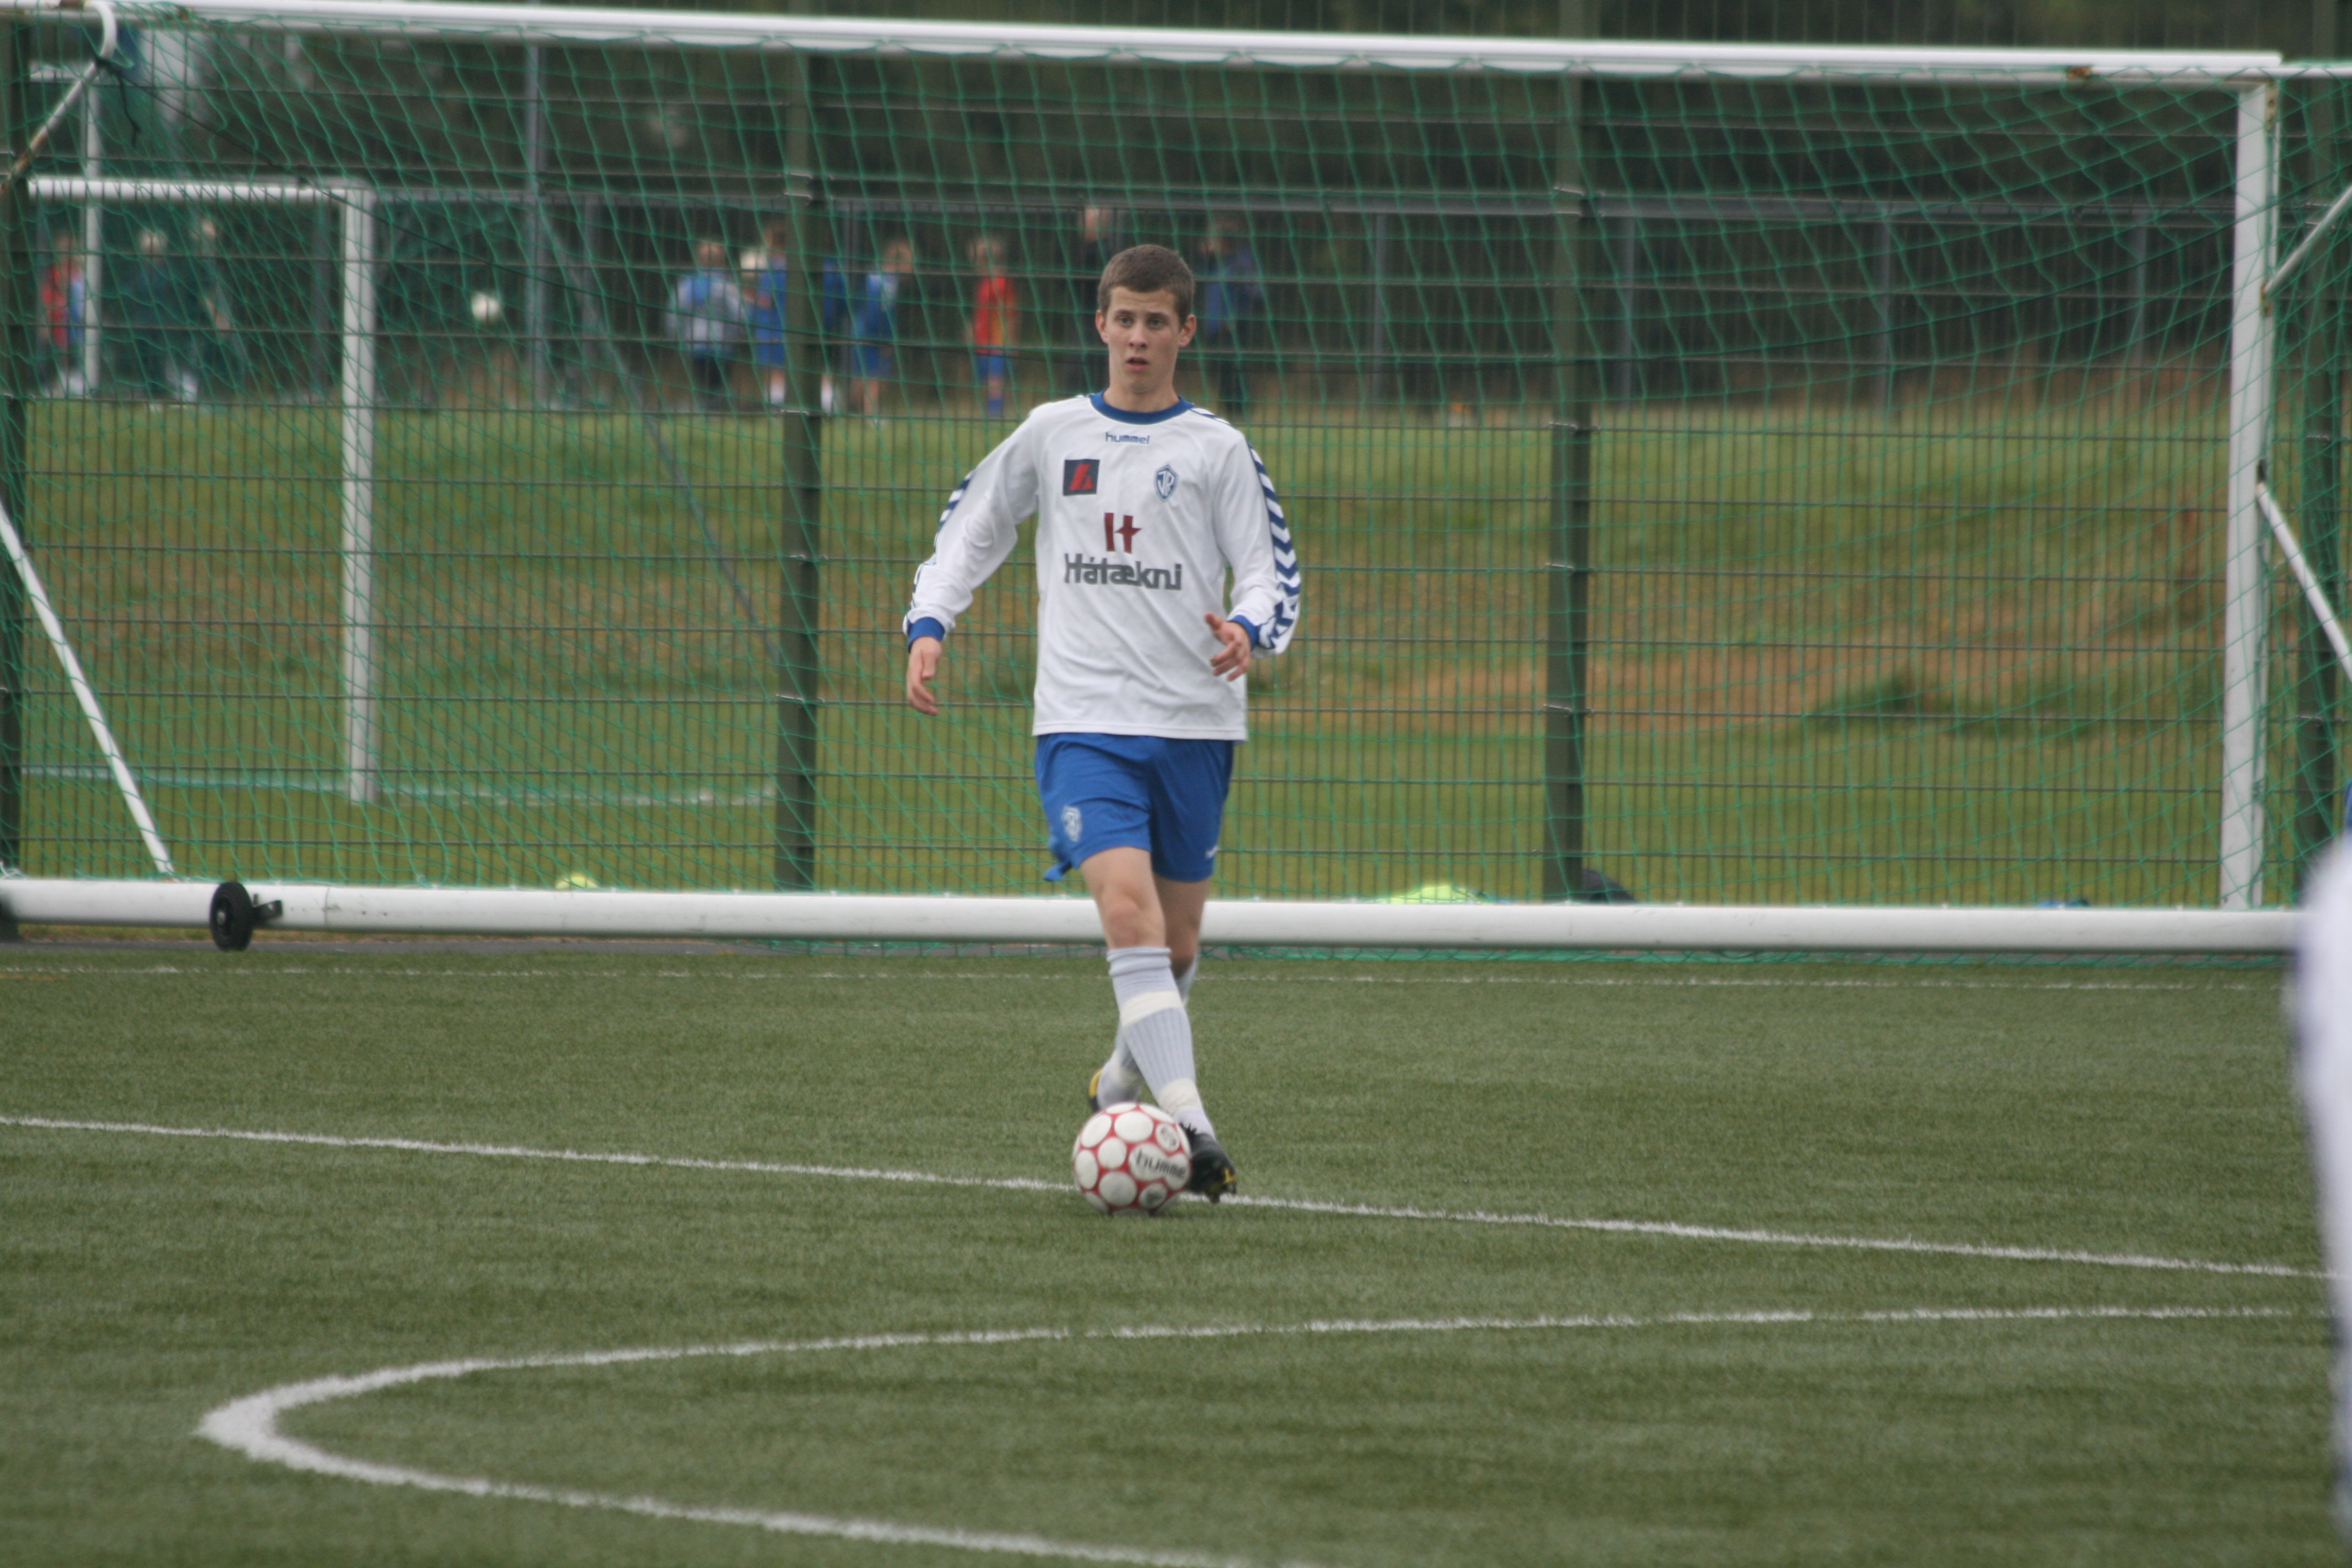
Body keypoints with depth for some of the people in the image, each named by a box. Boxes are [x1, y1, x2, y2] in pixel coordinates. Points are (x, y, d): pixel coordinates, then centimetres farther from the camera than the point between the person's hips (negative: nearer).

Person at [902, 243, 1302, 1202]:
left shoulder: (1215, 448, 6)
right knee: (1128, 912, -20)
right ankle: (1190, 1126, -29)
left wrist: (1249, 631, -19)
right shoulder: (1052, 434, 9)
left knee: (1177, 936, 11)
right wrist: (927, 627, 5)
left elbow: (1272, 570, 3)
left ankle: (1128, 1075, 40)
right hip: (1083, 718, -1)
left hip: (1195, 722, 1)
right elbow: (969, 531, 20)